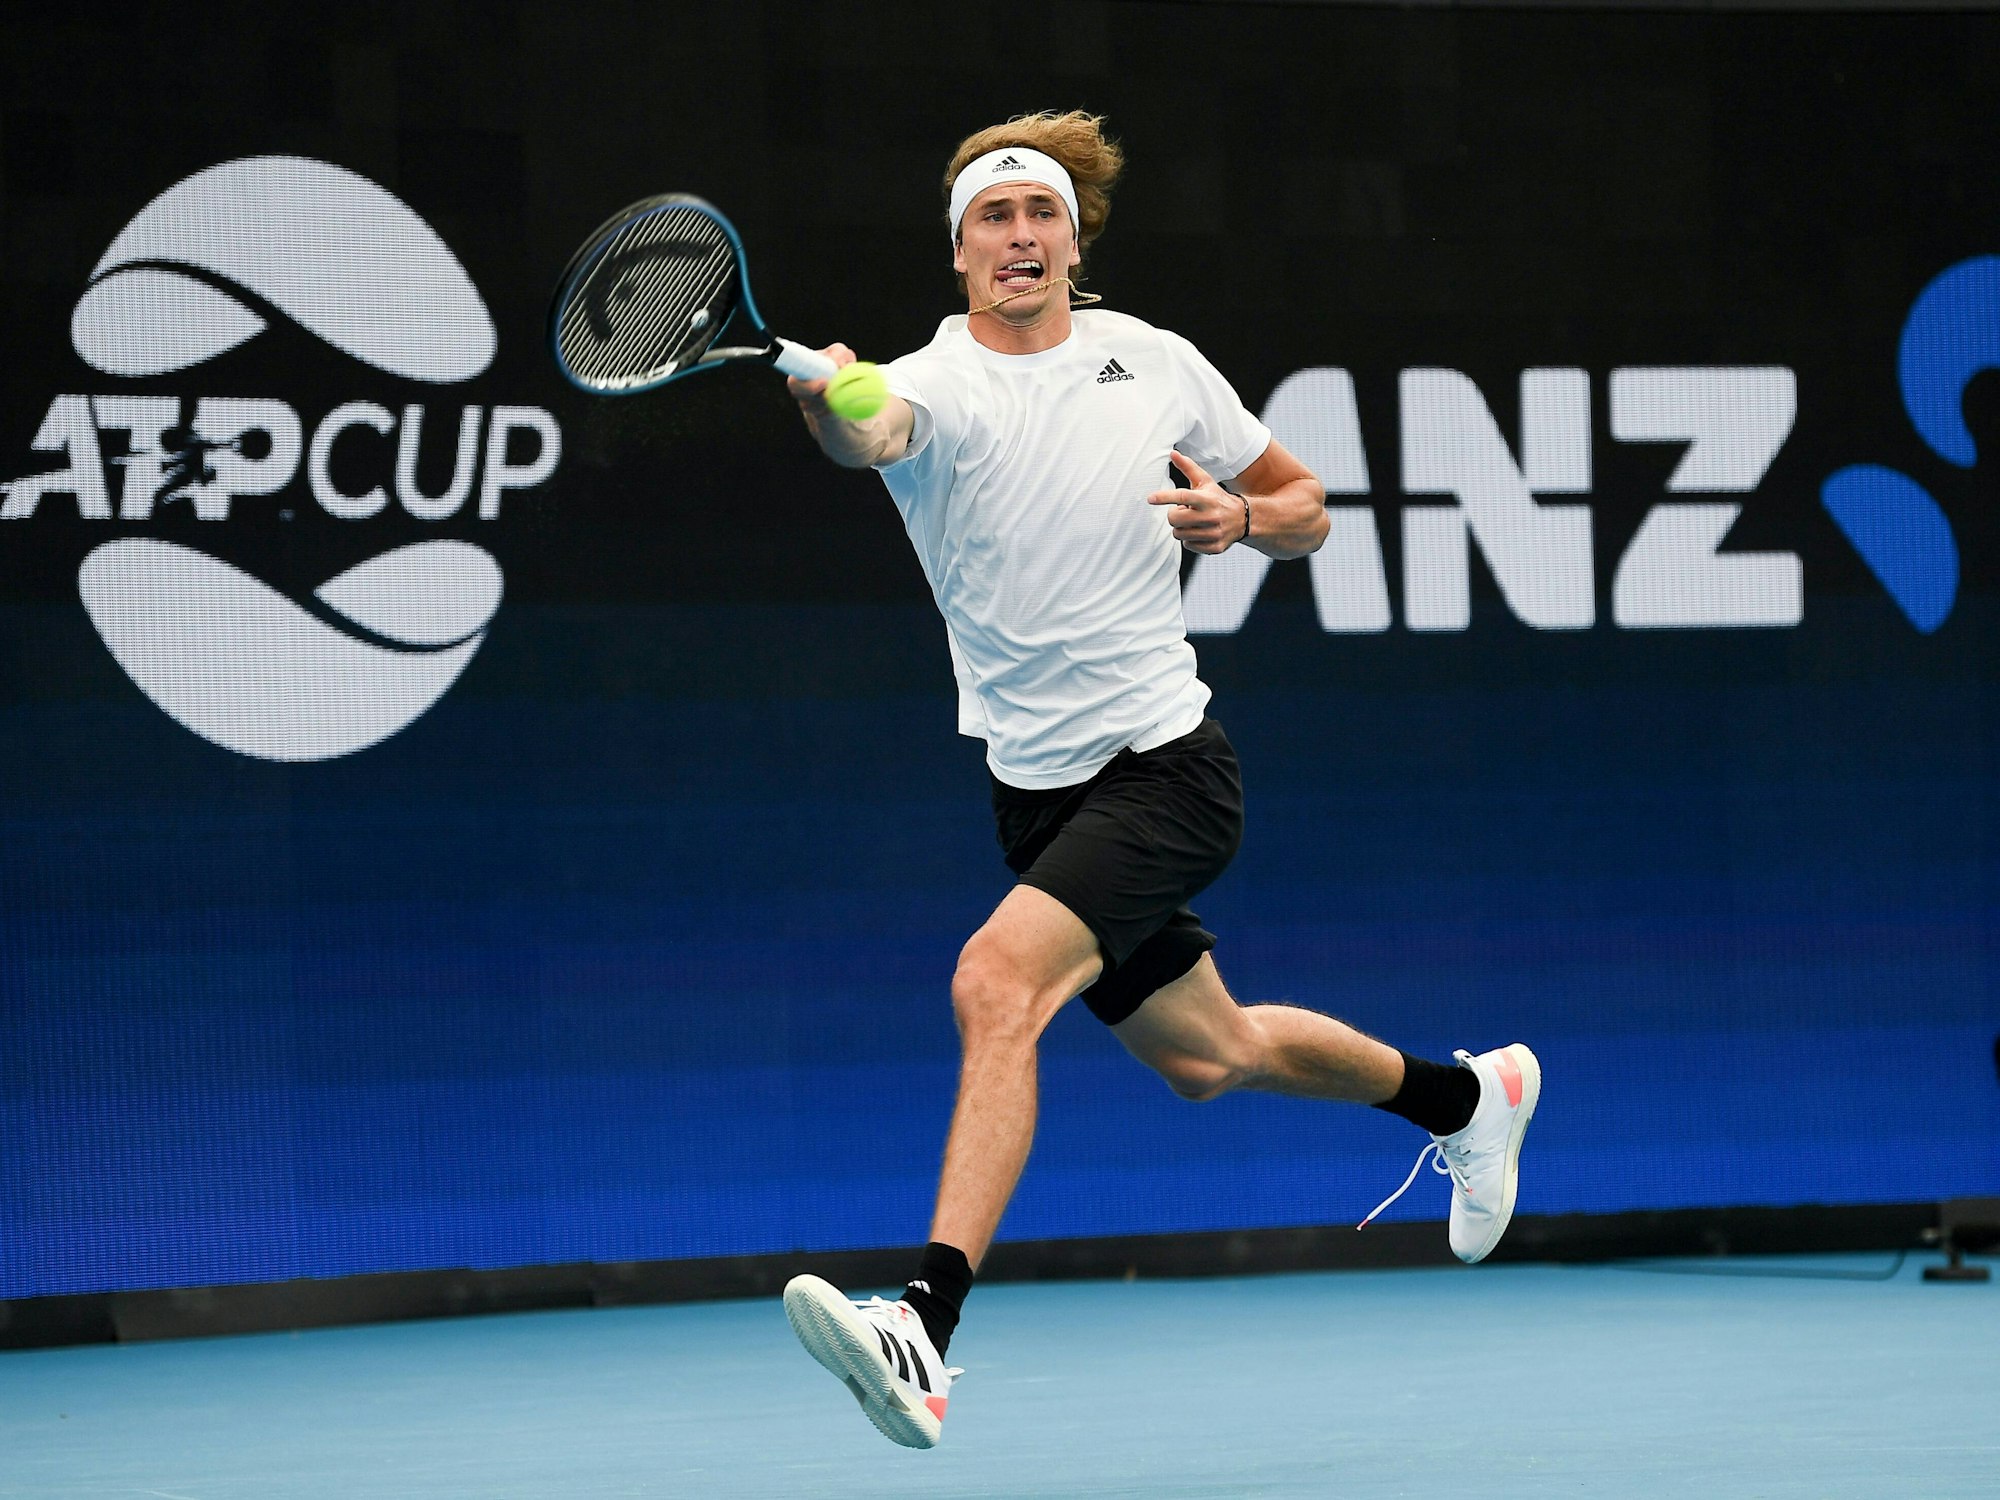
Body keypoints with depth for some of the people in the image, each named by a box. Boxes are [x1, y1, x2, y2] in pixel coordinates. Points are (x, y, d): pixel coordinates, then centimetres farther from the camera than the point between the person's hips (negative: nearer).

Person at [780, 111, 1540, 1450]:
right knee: (1203, 1056, 20)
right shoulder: (937, 384, -7)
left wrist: (1241, 517, -12)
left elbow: (1306, 507, 12)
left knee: (997, 984, -26)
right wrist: (828, 406, -58)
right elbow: (875, 433, -34)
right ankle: (1465, 1095, 49)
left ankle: (927, 1328, -32)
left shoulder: (1156, 363, -1)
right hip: (1035, 784, 3)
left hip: (1165, 762, -3)